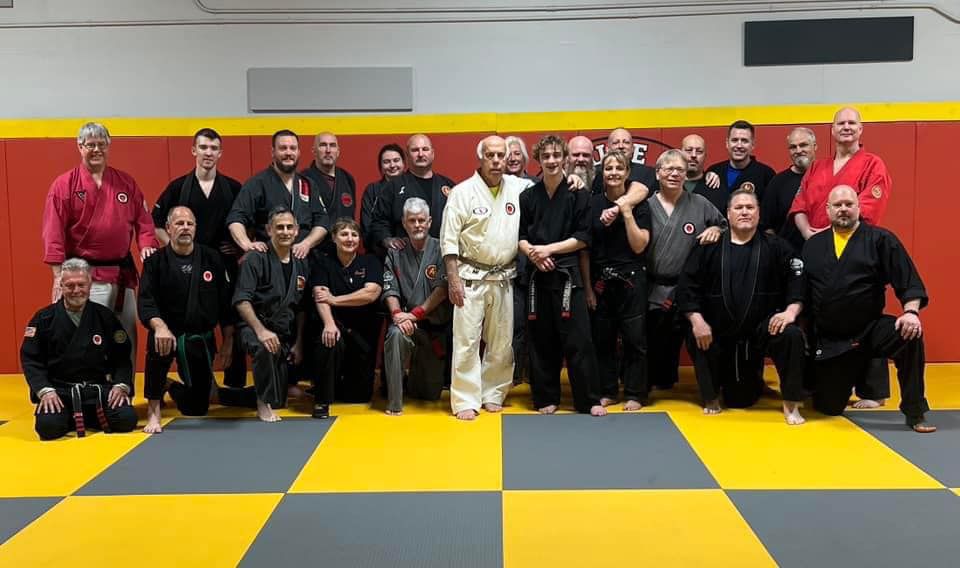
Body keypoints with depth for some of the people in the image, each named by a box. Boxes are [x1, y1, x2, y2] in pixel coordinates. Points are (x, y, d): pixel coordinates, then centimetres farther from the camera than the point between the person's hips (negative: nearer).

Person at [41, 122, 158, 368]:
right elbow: (53, 233, -7)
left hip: (123, 273, 4)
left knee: (127, 340, 11)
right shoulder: (64, 184, -3)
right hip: (84, 275, -4)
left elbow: (143, 219, 11)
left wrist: (146, 245, -9)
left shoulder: (126, 182, 9)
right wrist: (59, 276, -12)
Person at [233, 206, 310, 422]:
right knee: (265, 348, -41)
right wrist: (261, 330, -29)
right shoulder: (256, 259, -10)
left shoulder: (301, 264, 6)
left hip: (285, 332, 5)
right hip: (255, 326, -5)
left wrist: (298, 342, 5)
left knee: (279, 399, 1)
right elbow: (241, 301, -17)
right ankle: (264, 403, -20)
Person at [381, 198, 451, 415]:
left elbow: (442, 289, -11)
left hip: (436, 326, 0)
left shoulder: (440, 249, -3)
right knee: (396, 334, -38)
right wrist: (397, 314, -20)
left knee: (431, 394, 5)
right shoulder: (395, 254, 6)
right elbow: (390, 290, 0)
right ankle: (394, 404, -25)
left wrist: (416, 314, -17)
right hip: (407, 322, 0)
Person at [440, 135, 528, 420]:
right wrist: (453, 279, -11)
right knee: (467, 340, -3)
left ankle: (493, 395, 25)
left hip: (503, 277, 4)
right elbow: (449, 239, -7)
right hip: (471, 277, -4)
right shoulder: (463, 192, -7)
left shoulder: (518, 187, 4)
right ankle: (466, 401, 5)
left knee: (502, 342, 11)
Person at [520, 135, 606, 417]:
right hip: (537, 273, 2)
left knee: (577, 338, -4)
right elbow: (520, 236, 9)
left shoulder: (578, 195, 0)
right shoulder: (528, 196, 6)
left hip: (567, 273, -2)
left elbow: (583, 238, -3)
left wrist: (549, 249, -12)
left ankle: (588, 400, 5)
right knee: (541, 339, 6)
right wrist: (532, 252, -12)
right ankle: (546, 397, 18)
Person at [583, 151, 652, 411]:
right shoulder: (592, 204, 3)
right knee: (602, 339, 7)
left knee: (634, 338, 1)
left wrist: (627, 214, -13)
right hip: (600, 280, 2)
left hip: (631, 281, -1)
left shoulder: (639, 204, 0)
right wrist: (587, 285, 0)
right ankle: (606, 391, 20)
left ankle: (634, 394, 13)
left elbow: (639, 246, -7)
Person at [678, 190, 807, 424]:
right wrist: (696, 319, -13)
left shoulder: (776, 247, 4)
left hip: (763, 329, 0)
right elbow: (688, 285, -1)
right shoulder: (709, 248, 3)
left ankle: (791, 404, -13)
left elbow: (797, 281, -2)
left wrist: (791, 310, -19)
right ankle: (712, 397, 31)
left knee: (792, 336, -29)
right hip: (719, 333, 1)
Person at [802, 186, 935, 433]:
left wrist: (911, 311, -24)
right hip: (828, 339, 2)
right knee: (830, 407, 3)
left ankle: (914, 413, -18)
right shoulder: (813, 245, 7)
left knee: (910, 335, -34)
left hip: (870, 330, -2)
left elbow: (908, 281, -8)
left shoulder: (881, 240, -2)